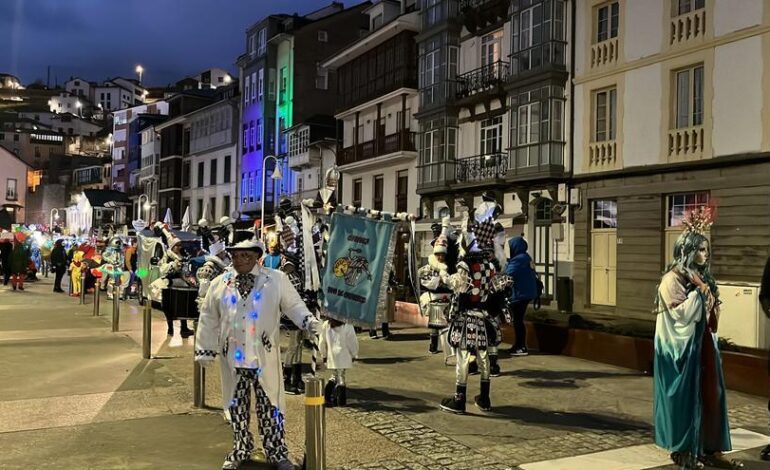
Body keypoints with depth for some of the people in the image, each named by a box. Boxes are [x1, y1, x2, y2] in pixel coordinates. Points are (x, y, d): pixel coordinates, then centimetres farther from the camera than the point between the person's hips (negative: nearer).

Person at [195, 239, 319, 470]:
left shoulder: (277, 279, -1)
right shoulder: (219, 284, 5)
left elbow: (294, 305, 2)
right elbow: (208, 319, 10)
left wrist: (310, 322, -16)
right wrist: (204, 350, 9)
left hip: (265, 356, -2)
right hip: (233, 357, 2)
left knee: (270, 405, 4)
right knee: (237, 406, 13)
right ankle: (241, 450, 30)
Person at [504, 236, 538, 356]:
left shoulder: (519, 259, -18)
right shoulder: (525, 257, 15)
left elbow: (508, 275, -24)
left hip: (520, 294, -10)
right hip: (525, 293, 10)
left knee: (517, 321, -5)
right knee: (518, 320, 15)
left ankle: (521, 348, -1)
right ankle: (518, 345, 22)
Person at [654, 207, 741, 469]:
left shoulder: (701, 277, 11)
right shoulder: (672, 279, -13)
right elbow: (682, 314, -20)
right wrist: (698, 291, -16)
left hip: (704, 344, 8)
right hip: (683, 347, -8)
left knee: (709, 395, 7)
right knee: (685, 396, 0)